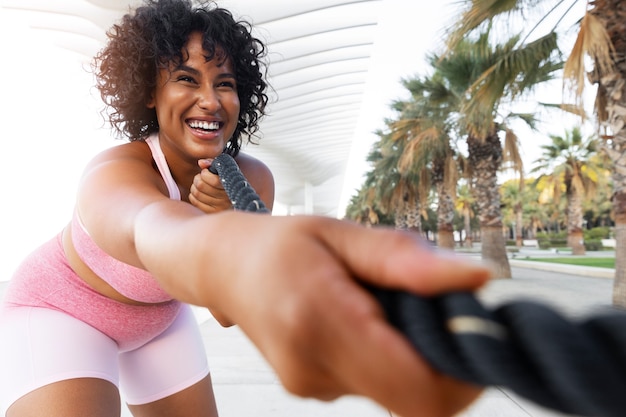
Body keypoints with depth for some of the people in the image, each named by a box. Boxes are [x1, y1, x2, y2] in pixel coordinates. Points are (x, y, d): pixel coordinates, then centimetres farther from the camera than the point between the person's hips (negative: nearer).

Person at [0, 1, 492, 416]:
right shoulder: (115, 172, -35)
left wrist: (225, 223, -42)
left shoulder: (252, 179, -20)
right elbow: (147, 229, -60)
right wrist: (228, 246, -83)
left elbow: (230, 311, -24)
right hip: (60, 309, -4)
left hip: (160, 316, 4)